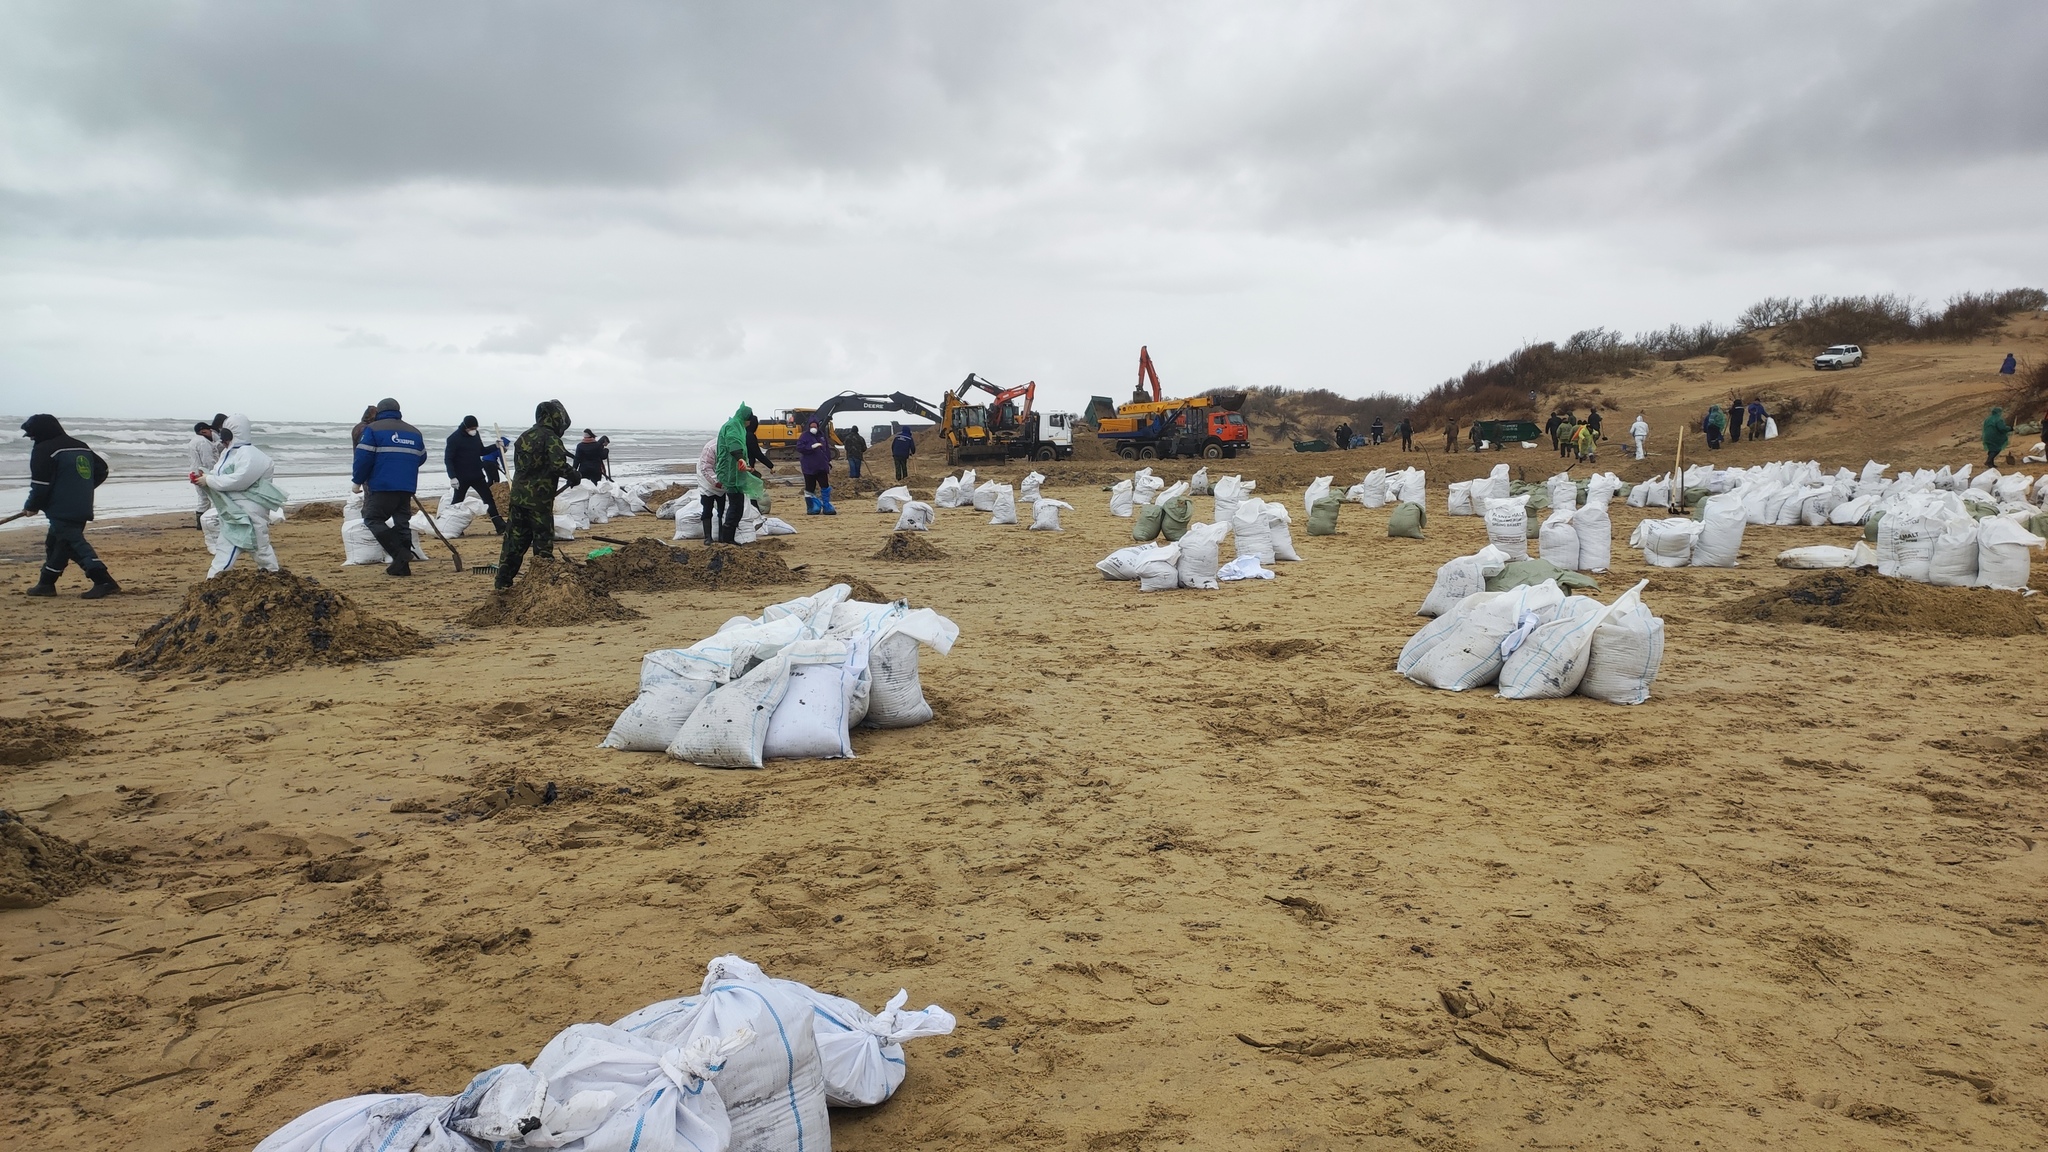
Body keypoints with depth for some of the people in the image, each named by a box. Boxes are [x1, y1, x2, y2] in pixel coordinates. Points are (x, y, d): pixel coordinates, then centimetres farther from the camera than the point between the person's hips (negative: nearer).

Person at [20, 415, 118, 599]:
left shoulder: (43, 451, -9)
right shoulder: (81, 446, 15)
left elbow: (41, 484, -13)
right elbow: (102, 470, 20)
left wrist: (31, 507, 2)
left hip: (62, 510, -9)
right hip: (83, 508, 9)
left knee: (75, 544, -13)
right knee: (54, 542, 21)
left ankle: (104, 581, -28)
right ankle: (46, 584, 30)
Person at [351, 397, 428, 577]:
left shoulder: (373, 429, -2)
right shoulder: (414, 432, 15)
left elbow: (363, 457, -7)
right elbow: (421, 457, 22)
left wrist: (358, 481, 3)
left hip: (383, 486, -6)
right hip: (407, 487, 6)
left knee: (373, 519, 1)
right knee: (402, 522, 9)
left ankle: (400, 554, -15)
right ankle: (401, 566, 7)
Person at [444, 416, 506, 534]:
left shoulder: (476, 434, 5)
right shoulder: (454, 438, -14)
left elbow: (481, 451, 19)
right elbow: (448, 459, -14)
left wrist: (496, 446, 3)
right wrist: (452, 477, -23)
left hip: (477, 476, 5)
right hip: (461, 478, -5)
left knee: (489, 500, 2)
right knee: (457, 503, 5)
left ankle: (501, 527, 2)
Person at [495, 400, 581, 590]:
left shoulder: (524, 437, 14)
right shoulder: (551, 438, -10)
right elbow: (558, 465, -22)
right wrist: (574, 477, -6)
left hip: (518, 496, 7)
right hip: (540, 500, -7)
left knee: (514, 540, 12)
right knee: (543, 542, 3)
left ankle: (503, 581, 14)